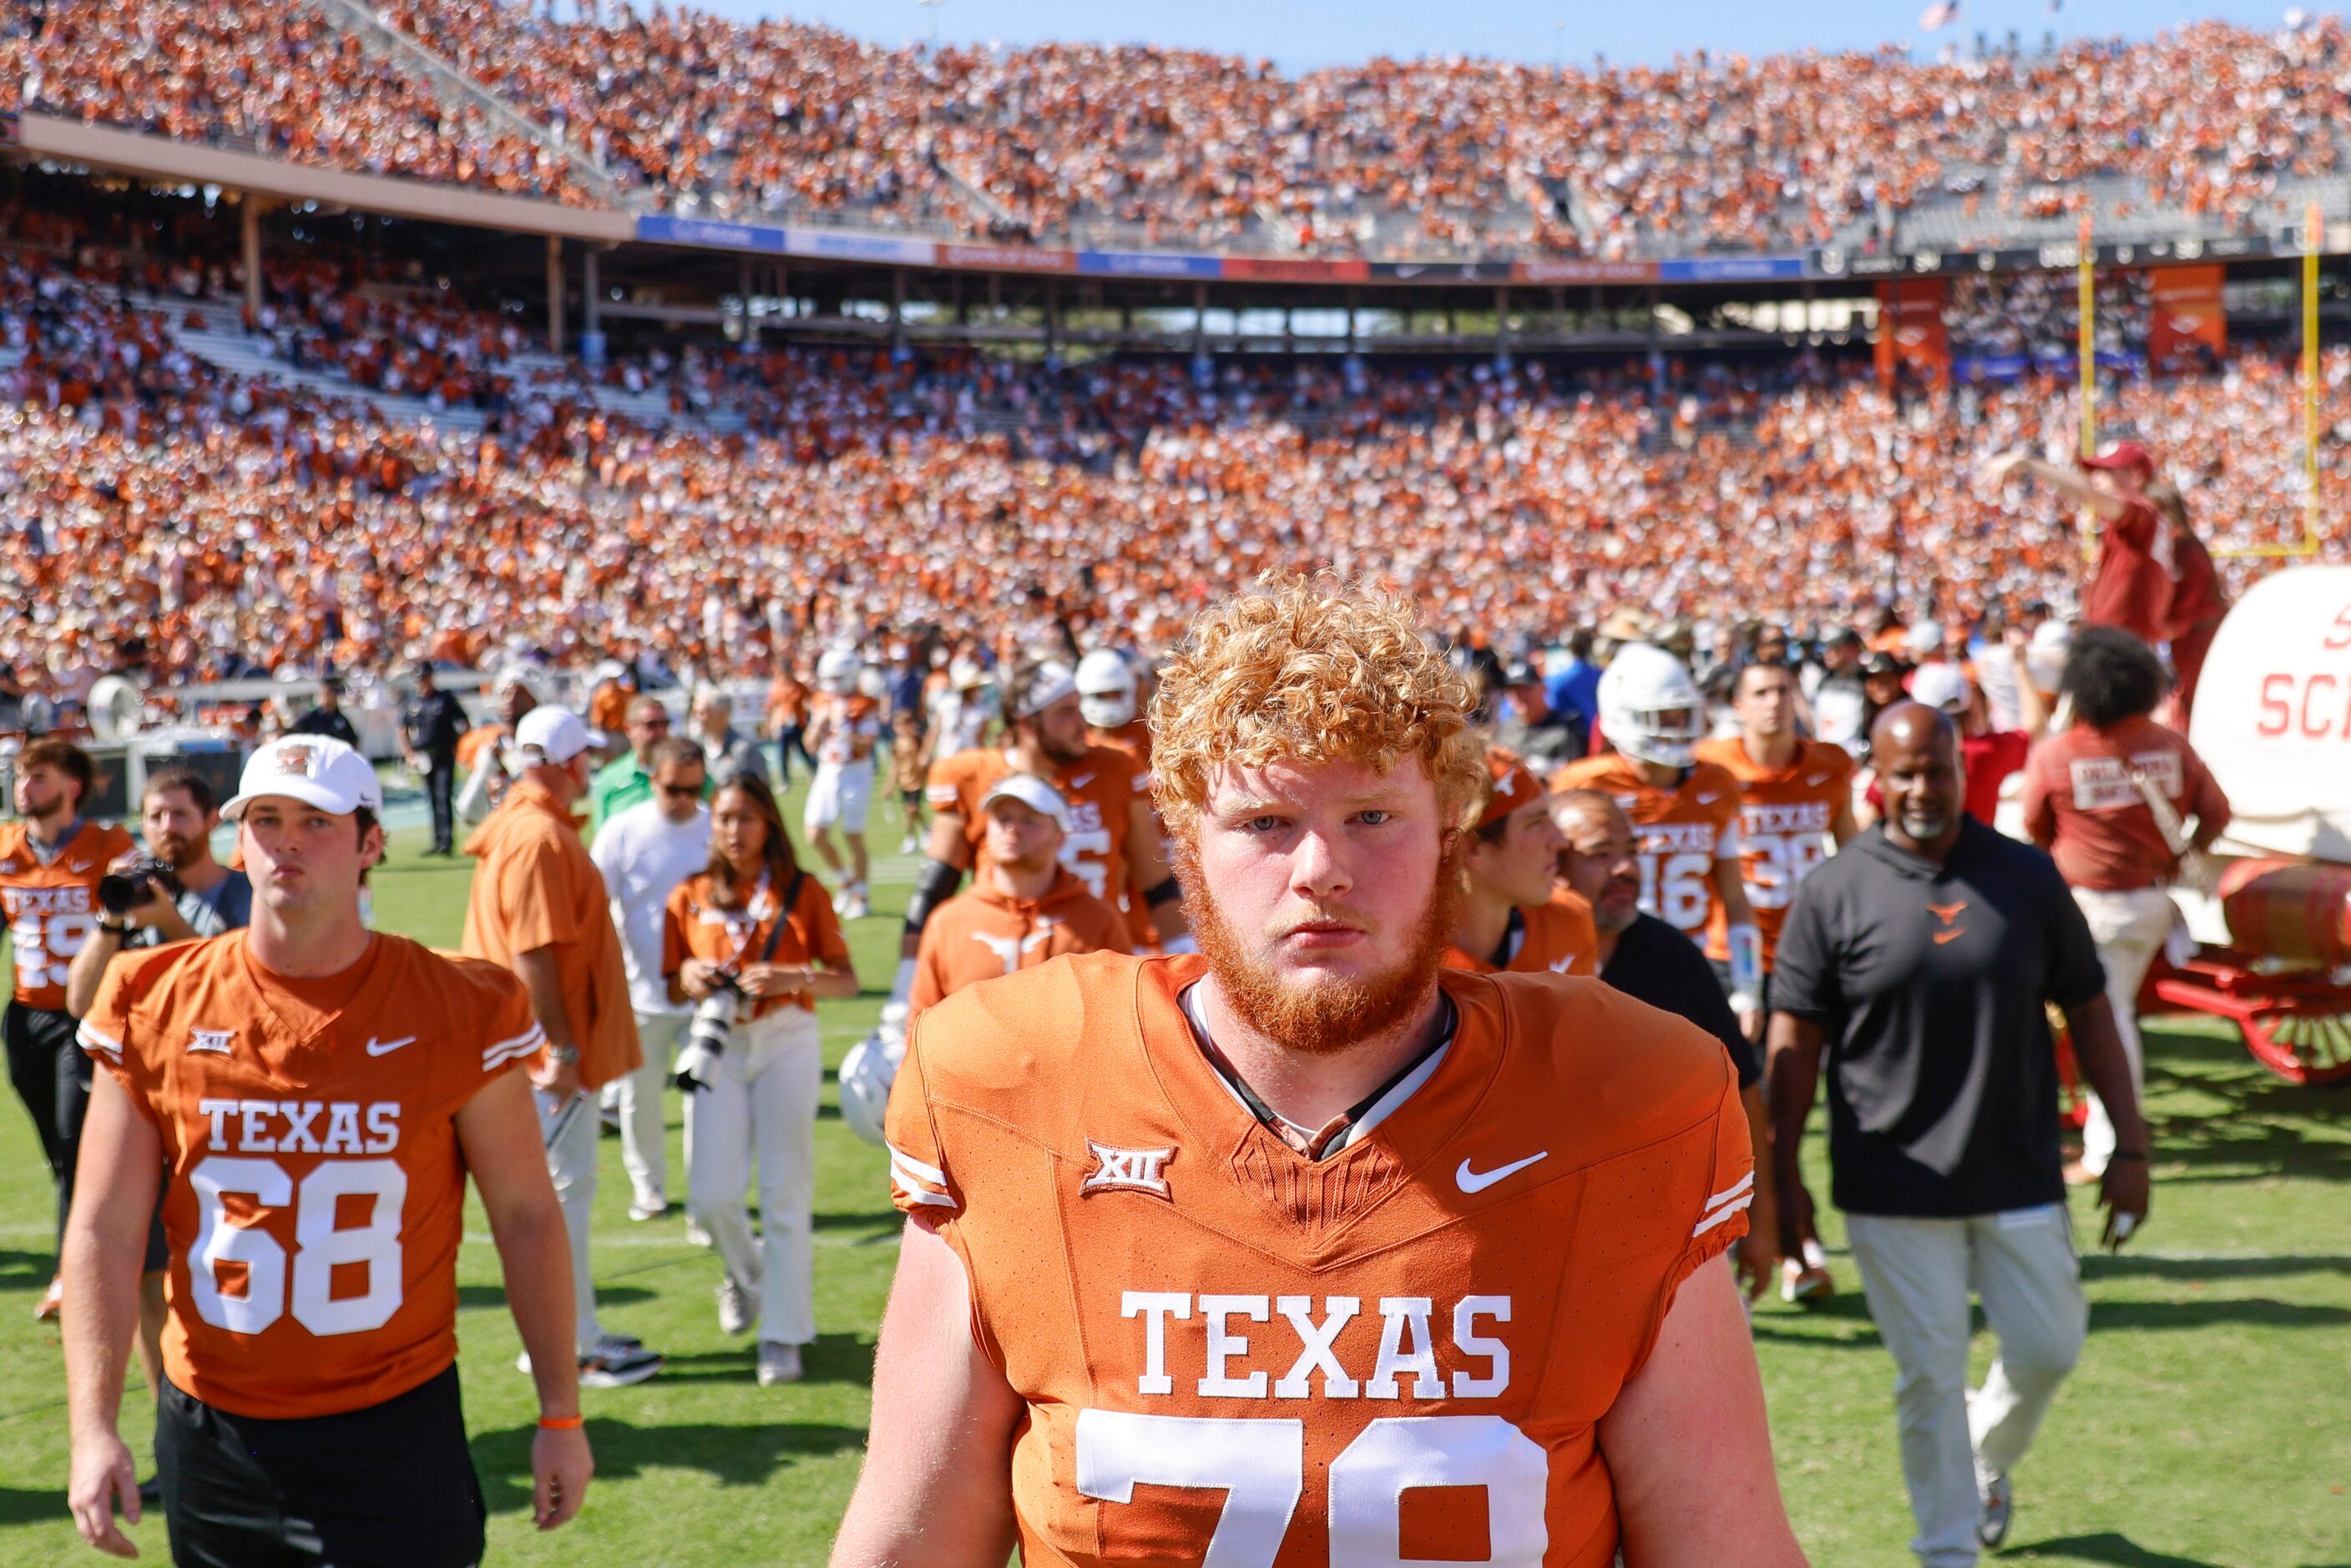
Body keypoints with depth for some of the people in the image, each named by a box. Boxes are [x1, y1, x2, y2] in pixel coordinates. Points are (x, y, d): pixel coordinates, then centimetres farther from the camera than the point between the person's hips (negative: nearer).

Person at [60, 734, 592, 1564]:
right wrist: (93, 1430, -10)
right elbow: (105, 1231, -2)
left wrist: (560, 1413, 2)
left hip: (396, 1433, -2)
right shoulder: (156, 1007, -2)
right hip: (211, 1430, 2)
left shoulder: (457, 1009, -6)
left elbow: (526, 1217, 1)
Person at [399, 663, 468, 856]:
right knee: (432, 798, 7)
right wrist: (410, 754, 5)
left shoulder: (445, 699, 1)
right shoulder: (412, 703, 11)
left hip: (445, 755, -4)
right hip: (423, 758, 4)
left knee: (444, 796, -12)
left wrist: (459, 747, -7)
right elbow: (402, 731, 15)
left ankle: (447, 841, -15)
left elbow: (465, 725, 3)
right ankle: (438, 842, 11)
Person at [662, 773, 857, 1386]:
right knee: (711, 1195, -4)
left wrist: (794, 977, -20)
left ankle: (784, 1335, 5)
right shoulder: (689, 897, 8)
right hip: (718, 1047, 2)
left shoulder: (802, 892, 2)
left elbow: (847, 979, -1)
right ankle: (747, 1274, 29)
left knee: (785, 1192, -3)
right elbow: (673, 987, 11)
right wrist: (692, 980, -12)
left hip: (786, 1043, -2)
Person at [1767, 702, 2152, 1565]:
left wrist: (2129, 1146, 4)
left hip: (2020, 1174, 2)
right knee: (1929, 1373, 3)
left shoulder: (2027, 876, 2)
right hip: (1893, 1186, -2)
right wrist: (1784, 1177, -5)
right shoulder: (1832, 894, -5)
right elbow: (1794, 1043, -3)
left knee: (2049, 1347, 8)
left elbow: (2088, 1013, 6)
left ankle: (1987, 1458, 40)